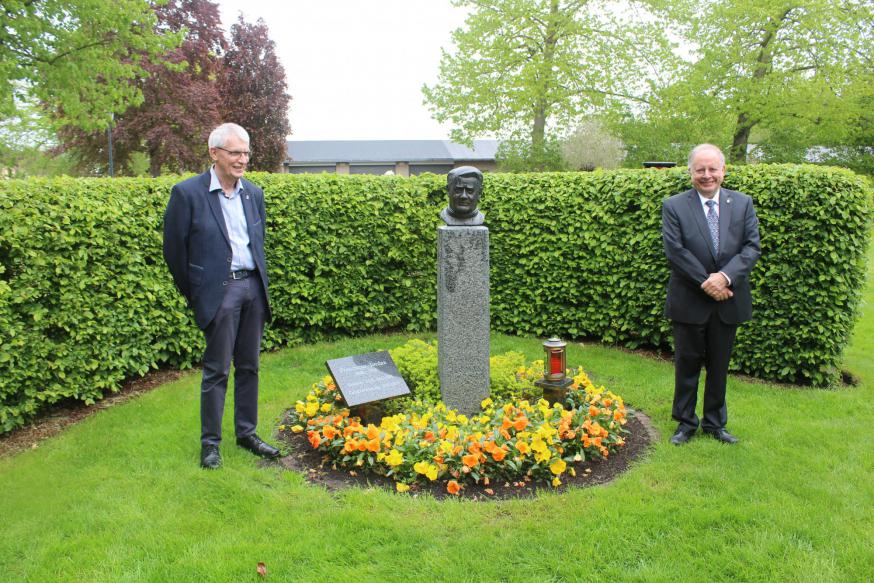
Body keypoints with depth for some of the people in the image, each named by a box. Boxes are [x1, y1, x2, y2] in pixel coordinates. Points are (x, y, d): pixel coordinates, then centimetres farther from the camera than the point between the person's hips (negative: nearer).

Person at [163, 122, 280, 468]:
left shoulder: (254, 193, 9)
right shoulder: (187, 193, -7)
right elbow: (174, 249, -4)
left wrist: (259, 283, 16)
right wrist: (193, 295, 1)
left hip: (254, 286, 5)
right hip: (219, 291, -5)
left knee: (249, 367, 12)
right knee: (217, 371, 1)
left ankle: (246, 433, 25)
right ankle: (210, 443, 16)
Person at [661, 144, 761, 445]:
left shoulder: (743, 204, 4)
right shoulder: (674, 206, -5)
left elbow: (751, 247, -3)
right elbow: (675, 251, -12)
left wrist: (725, 277, -19)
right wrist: (707, 283, -17)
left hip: (728, 302, 3)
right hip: (690, 303, -2)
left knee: (719, 366, 15)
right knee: (687, 364, 9)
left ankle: (715, 422, 31)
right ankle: (685, 422, 25)